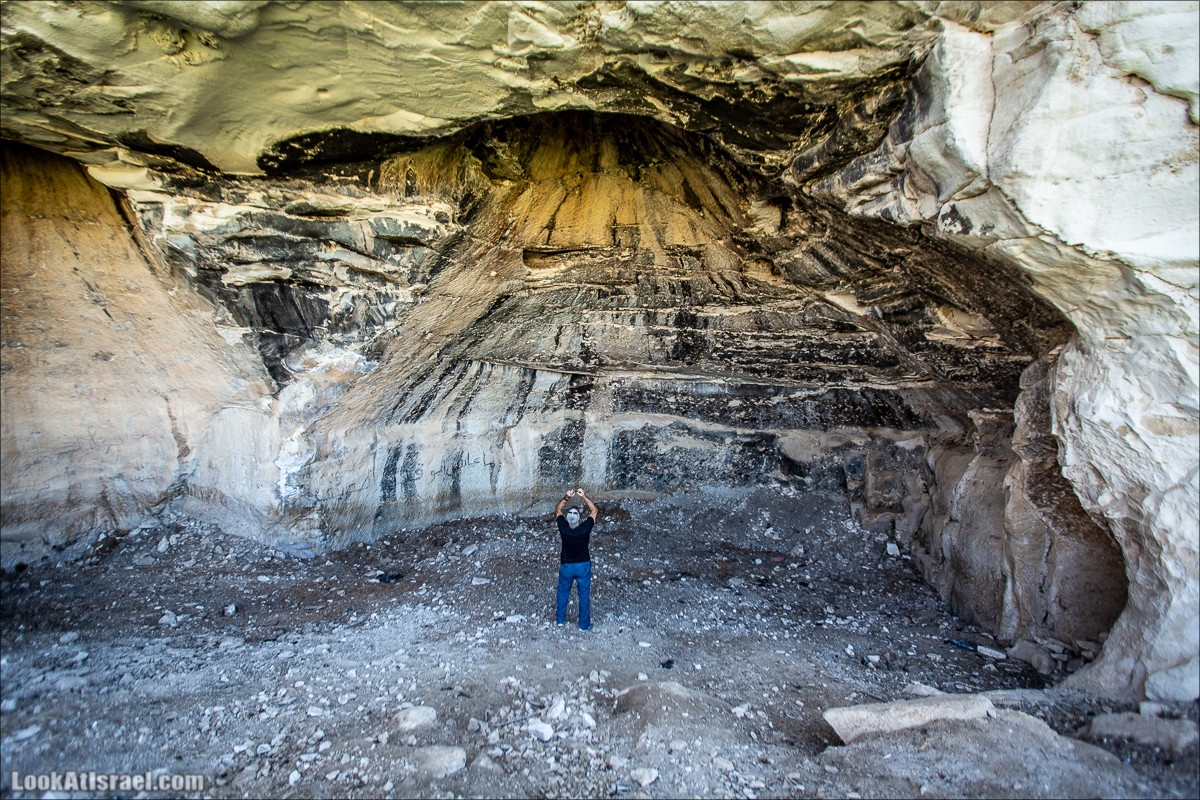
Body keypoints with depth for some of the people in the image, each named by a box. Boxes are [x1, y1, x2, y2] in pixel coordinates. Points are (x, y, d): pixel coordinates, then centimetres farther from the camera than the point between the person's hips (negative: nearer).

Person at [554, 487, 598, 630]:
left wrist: (567, 497, -8)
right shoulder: (585, 528, -25)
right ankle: (584, 624, 22)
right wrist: (584, 496, -11)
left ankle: (560, 619, 35)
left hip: (566, 566, 1)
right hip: (583, 565, -1)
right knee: (584, 595, 12)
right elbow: (594, 510, -10)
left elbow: (558, 510, -4)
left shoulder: (563, 529, -23)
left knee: (563, 593, 21)